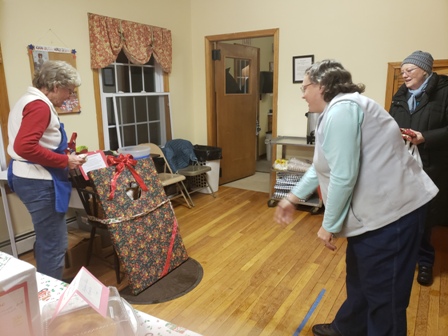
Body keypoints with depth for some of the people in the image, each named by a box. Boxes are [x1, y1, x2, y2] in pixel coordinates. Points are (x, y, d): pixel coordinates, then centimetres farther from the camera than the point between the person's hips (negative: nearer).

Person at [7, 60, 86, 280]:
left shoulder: (29, 101, 16)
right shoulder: (39, 105, -17)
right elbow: (25, 147, -28)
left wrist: (63, 151, 13)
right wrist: (65, 161, -20)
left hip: (31, 178, 11)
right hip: (38, 182, -11)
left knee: (46, 240, 21)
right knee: (54, 245, -2)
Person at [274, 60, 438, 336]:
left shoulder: (342, 108, -19)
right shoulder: (338, 109, 16)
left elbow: (343, 176, -25)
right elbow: (322, 166, 22)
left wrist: (329, 225, -15)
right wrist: (293, 198, 25)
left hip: (391, 210, -11)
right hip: (376, 209, 11)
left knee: (383, 293, 4)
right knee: (360, 277, 24)